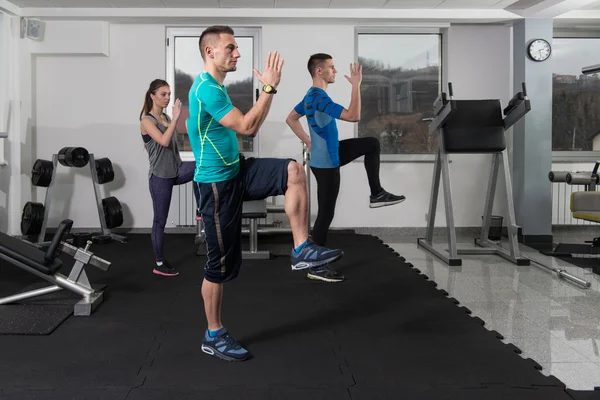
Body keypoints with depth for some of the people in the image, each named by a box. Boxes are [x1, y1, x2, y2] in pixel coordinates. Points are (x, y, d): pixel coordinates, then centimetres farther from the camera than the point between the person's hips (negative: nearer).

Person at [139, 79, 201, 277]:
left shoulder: (166, 117, 9)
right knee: (160, 220, 2)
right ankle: (160, 264, 14)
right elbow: (164, 141, -29)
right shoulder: (147, 120, -13)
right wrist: (176, 117, -28)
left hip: (176, 170, 7)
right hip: (160, 175, -7)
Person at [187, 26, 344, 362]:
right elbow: (247, 127, -25)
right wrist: (270, 87, -22)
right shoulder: (206, 88, -19)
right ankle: (214, 336, 15)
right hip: (217, 182, -9)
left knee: (294, 171, -11)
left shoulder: (216, 86, 13)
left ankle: (302, 250, -7)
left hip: (236, 170, 9)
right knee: (221, 263, 0)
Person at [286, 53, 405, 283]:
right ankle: (316, 267, 5)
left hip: (330, 155, 10)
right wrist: (356, 85, -26)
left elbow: (290, 119, 19)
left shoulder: (311, 96, 7)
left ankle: (376, 194, 16)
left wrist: (308, 142, 16)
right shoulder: (319, 98, -24)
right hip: (325, 163, -10)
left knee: (372, 144, 15)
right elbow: (353, 116, -32)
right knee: (326, 214, -3)